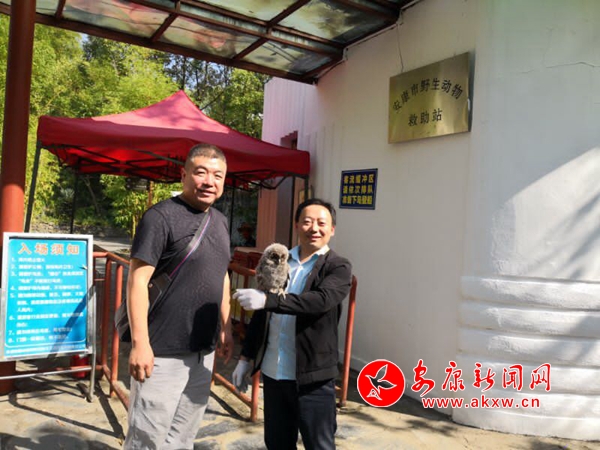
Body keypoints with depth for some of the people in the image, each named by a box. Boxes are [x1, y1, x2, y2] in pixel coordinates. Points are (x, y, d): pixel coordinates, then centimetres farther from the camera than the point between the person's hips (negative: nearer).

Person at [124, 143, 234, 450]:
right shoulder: (161, 216, -12)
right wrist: (140, 343, -20)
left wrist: (225, 329, 16)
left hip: (204, 350, 7)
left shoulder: (219, 221, 10)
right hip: (163, 351, -7)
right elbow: (137, 280, -15)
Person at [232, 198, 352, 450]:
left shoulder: (338, 268, -7)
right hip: (273, 373, 5)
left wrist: (267, 300, -35)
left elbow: (320, 300, -27)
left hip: (312, 377, -4)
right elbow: (261, 314, 13)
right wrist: (246, 357, 13)